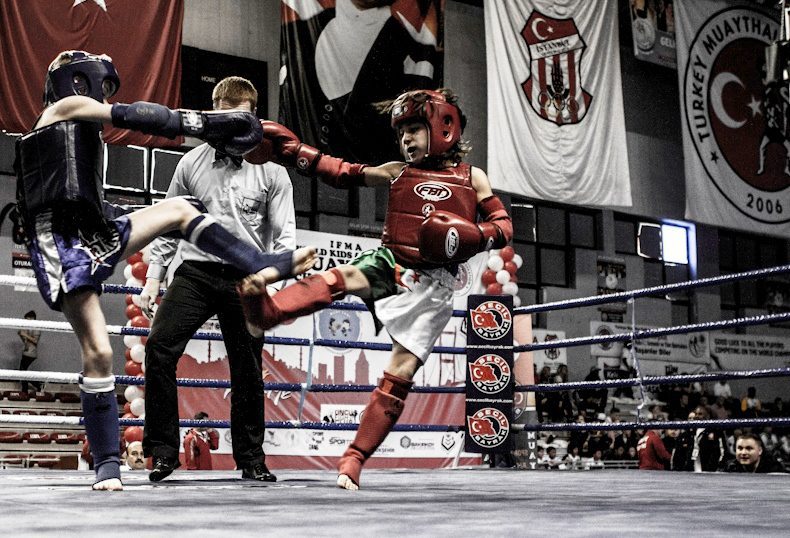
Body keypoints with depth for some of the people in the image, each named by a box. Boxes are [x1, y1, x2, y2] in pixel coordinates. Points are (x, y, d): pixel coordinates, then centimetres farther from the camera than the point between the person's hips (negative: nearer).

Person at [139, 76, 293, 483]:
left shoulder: (271, 171, 3)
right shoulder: (192, 163, 8)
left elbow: (284, 234, 1)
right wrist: (153, 277, 6)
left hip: (246, 279, -1)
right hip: (195, 271, 1)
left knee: (247, 370, 4)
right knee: (160, 347, -17)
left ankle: (251, 459, 20)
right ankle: (163, 450, -7)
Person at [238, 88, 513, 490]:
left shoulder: (472, 178, 9)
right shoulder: (399, 172, 13)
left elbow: (503, 225, 8)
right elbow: (341, 173, 13)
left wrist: (474, 237, -13)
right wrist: (289, 151, 6)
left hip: (431, 284, -1)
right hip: (387, 263, 1)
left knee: (401, 373, -9)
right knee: (344, 278, -34)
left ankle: (355, 458, -2)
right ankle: (265, 310, -57)